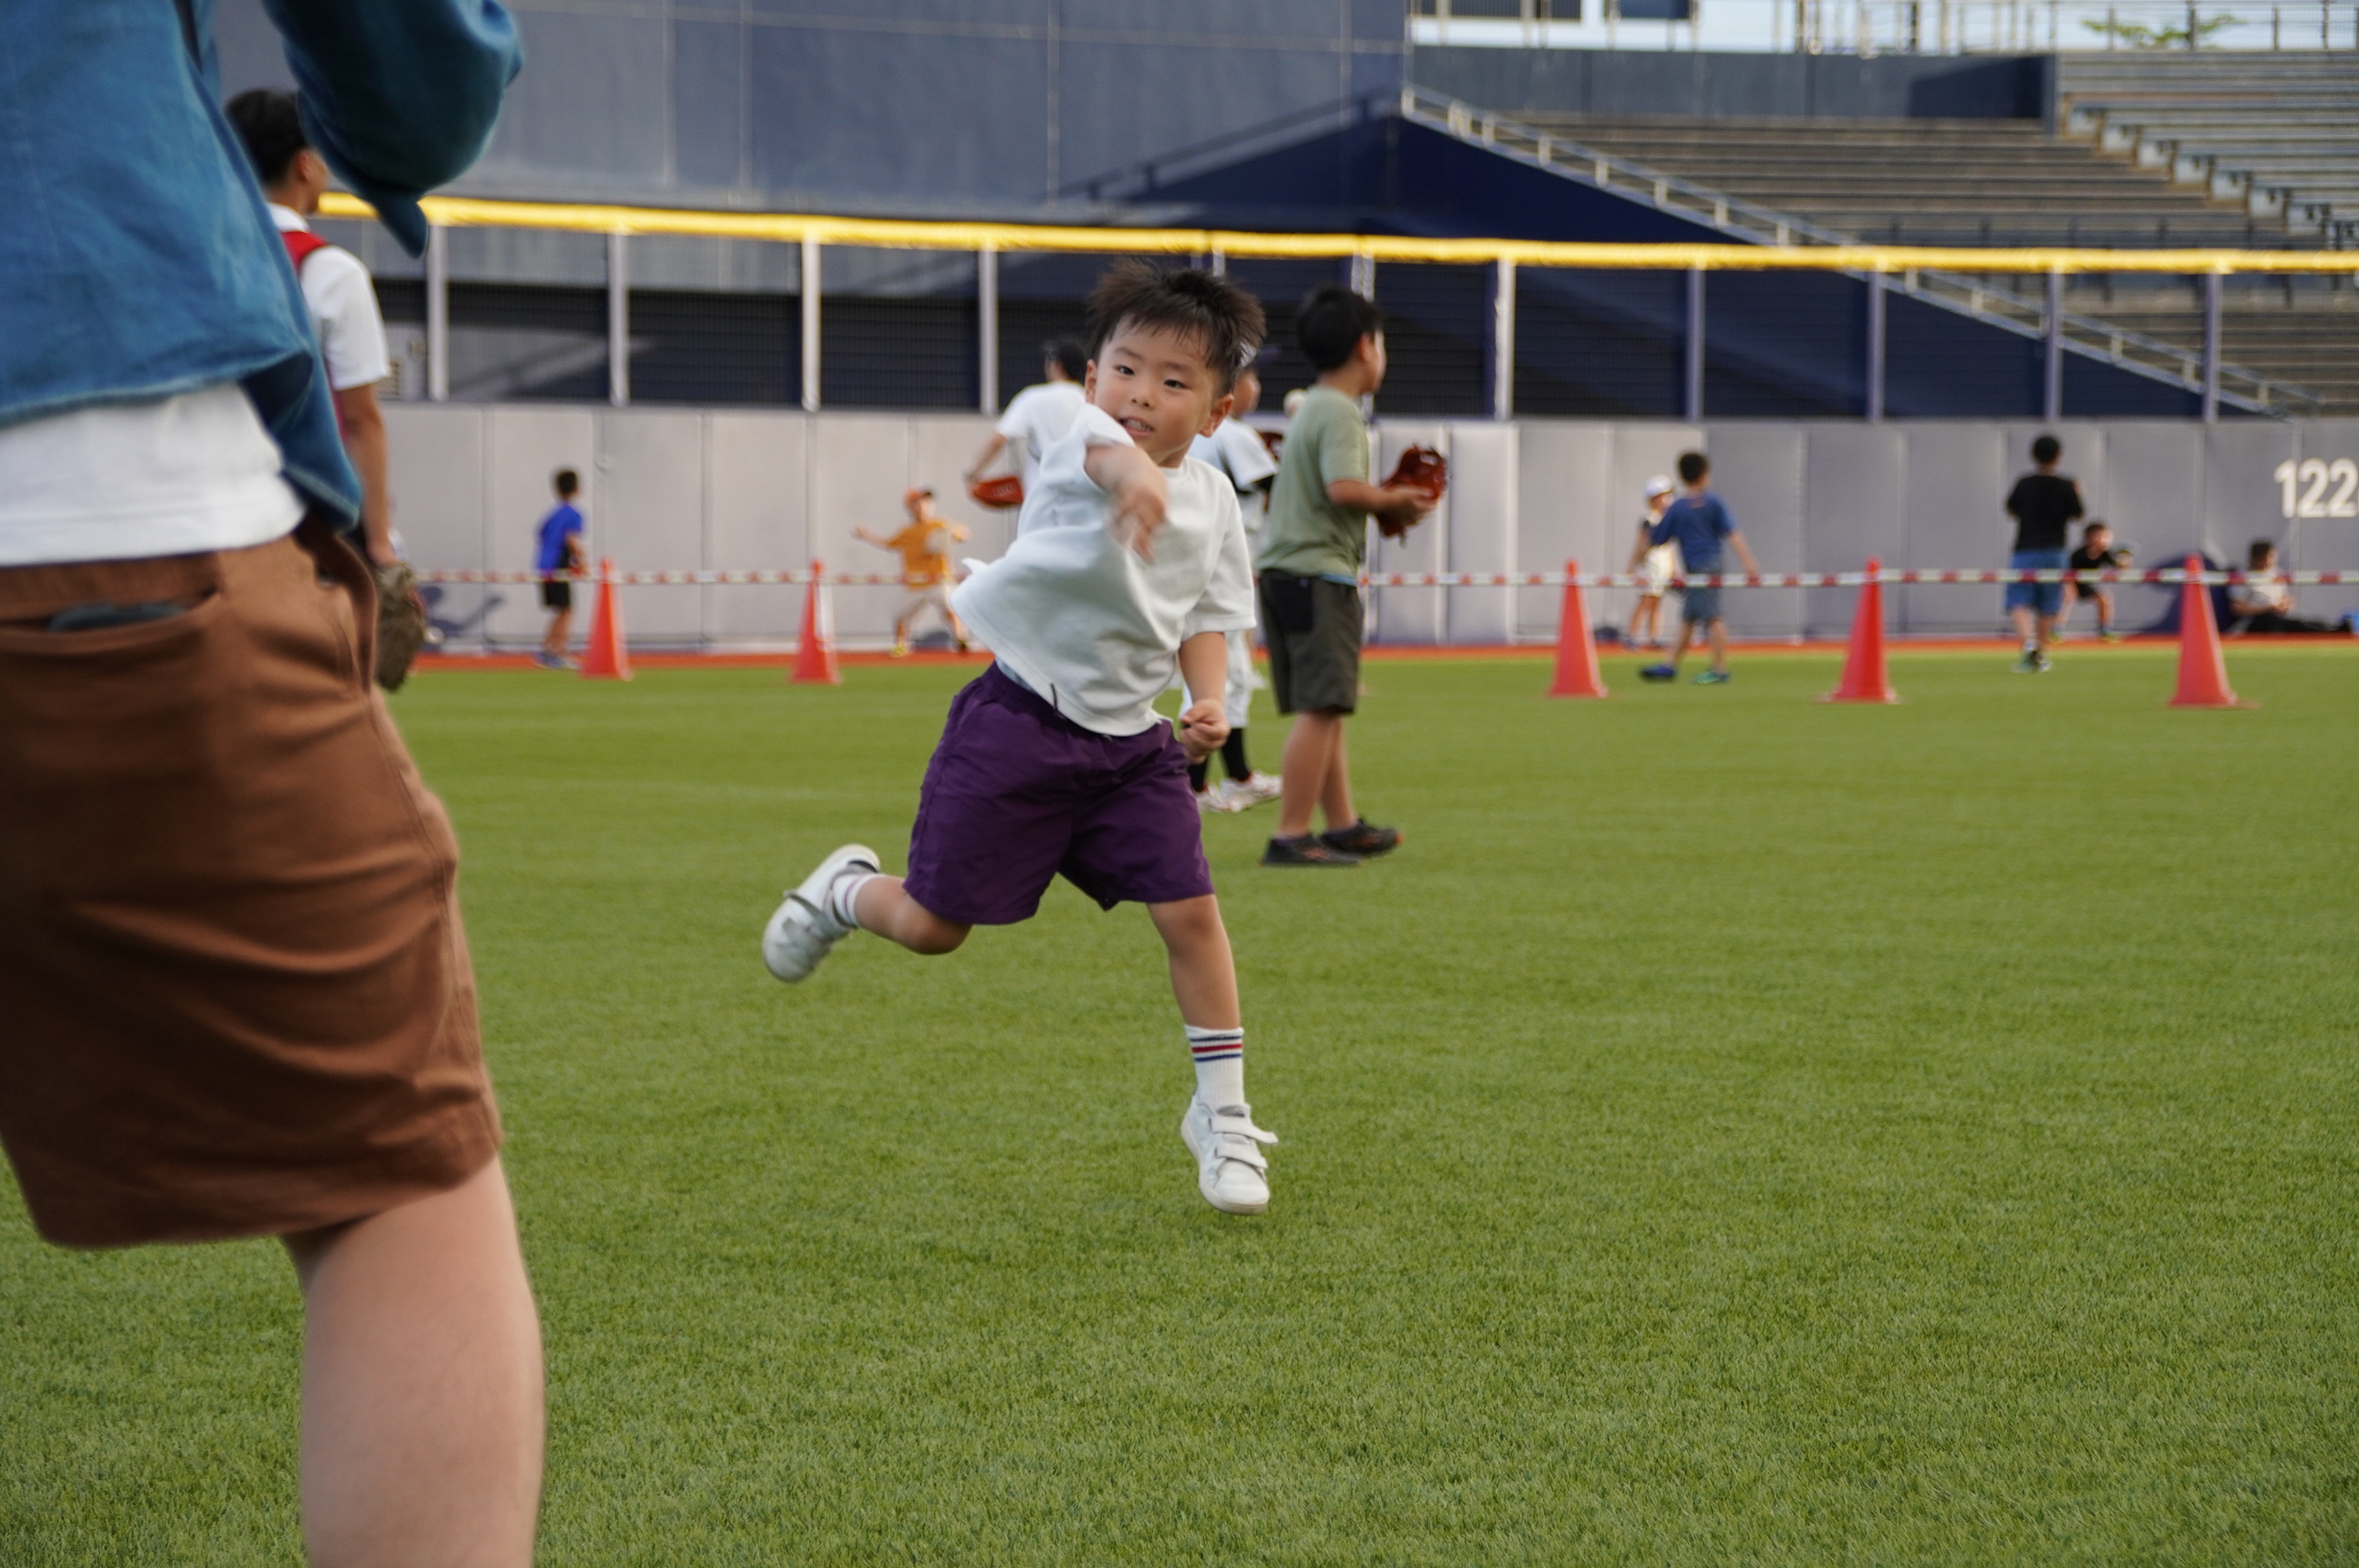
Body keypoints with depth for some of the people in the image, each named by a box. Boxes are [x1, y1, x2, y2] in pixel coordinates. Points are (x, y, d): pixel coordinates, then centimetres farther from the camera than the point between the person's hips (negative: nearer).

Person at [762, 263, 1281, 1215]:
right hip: (1020, 722, -4)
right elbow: (1100, 448, -45)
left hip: (1130, 742, 4)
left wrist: (1207, 699, -4)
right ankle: (848, 891, 40)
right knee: (931, 927, 4)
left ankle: (1221, 1115, 10)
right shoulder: (1082, 449, -18)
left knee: (1190, 911, -6)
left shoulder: (1212, 499, 1)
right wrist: (1134, 475, -70)